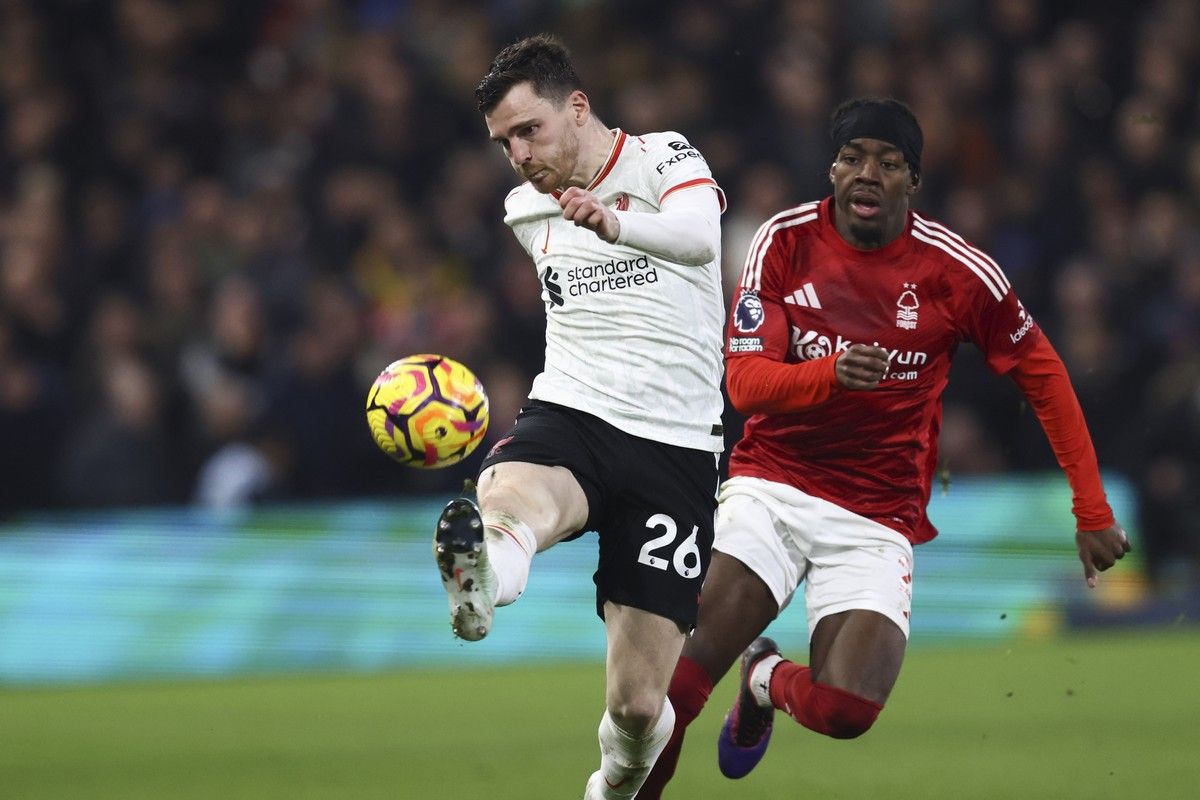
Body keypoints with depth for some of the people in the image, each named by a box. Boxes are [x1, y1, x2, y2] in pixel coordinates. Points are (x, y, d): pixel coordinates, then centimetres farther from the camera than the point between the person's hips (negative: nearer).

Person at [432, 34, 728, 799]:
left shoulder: (667, 160, -4)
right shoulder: (526, 209, 15)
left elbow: (698, 235, -28)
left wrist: (613, 223, -46)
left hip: (674, 447, -3)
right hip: (568, 418, 3)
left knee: (637, 704, -5)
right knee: (510, 494, -38)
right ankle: (482, 575, -74)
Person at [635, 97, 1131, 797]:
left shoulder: (958, 271, -6)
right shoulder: (786, 241, -4)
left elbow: (1044, 375, 5)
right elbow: (743, 382, -8)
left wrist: (1094, 513, 5)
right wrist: (831, 373, -29)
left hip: (880, 519, 0)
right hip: (773, 484, 0)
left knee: (845, 711, -20)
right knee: (683, 670, -22)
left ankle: (768, 680, 17)